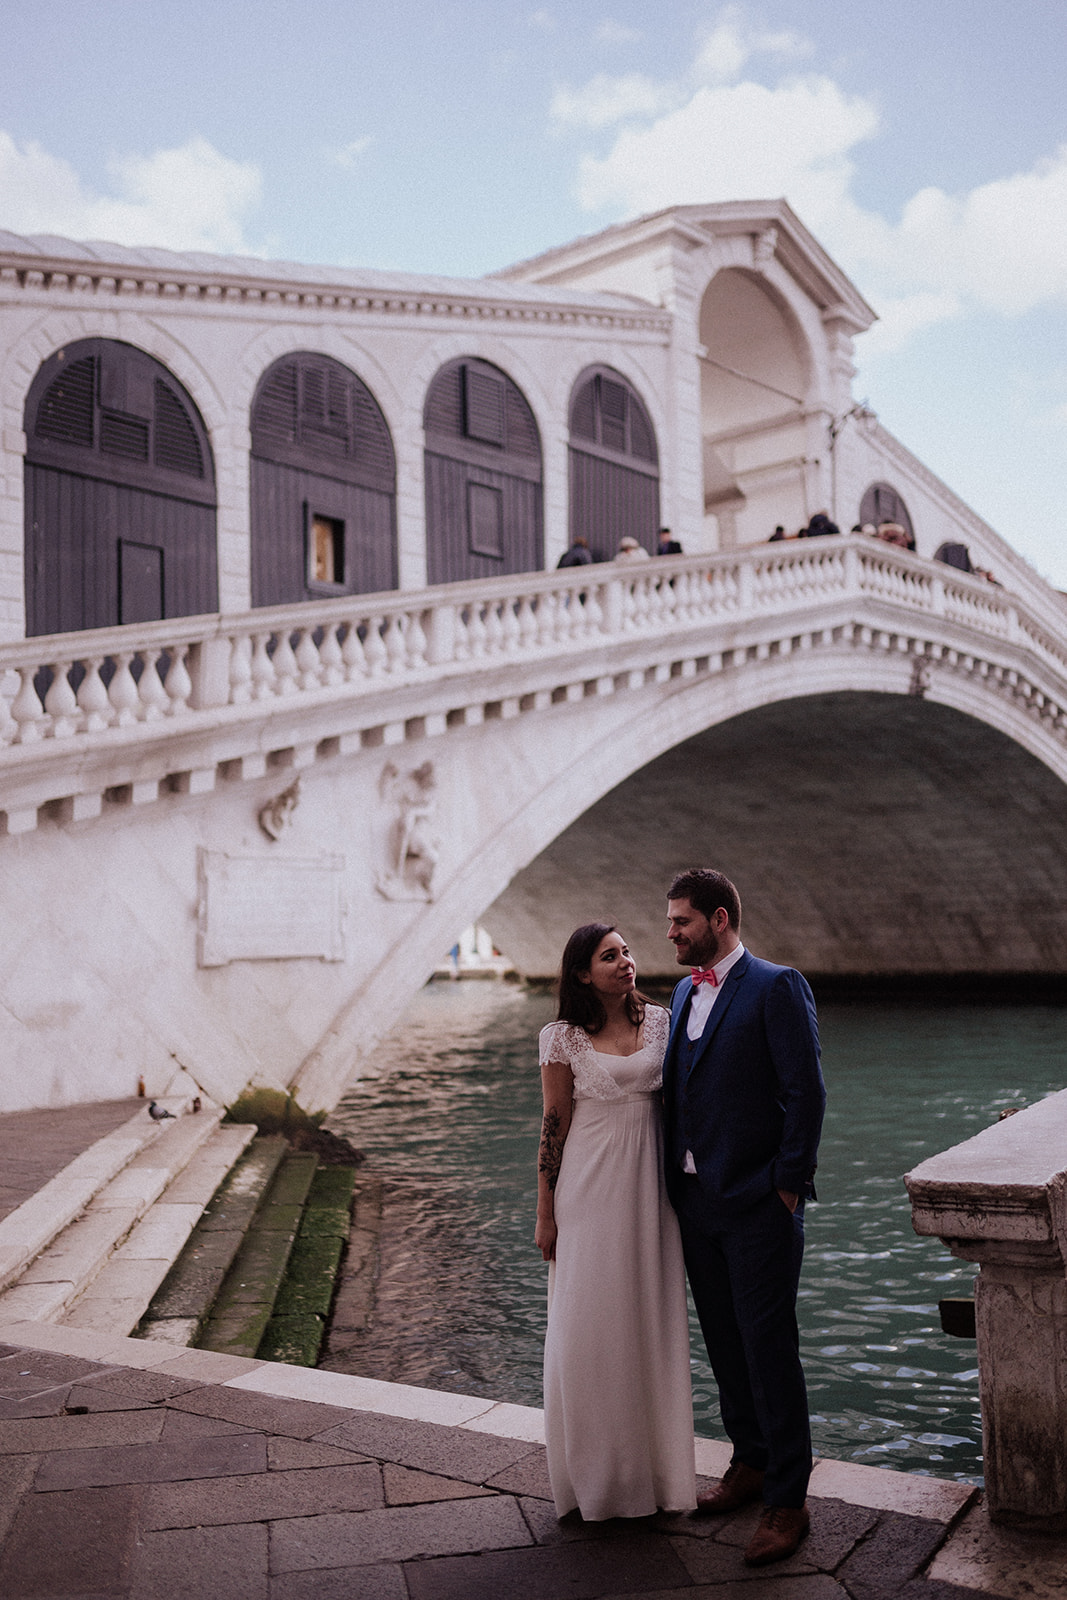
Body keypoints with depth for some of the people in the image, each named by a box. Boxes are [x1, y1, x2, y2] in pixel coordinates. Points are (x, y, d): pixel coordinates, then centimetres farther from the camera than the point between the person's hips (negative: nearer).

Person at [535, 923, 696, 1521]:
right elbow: (554, 1125, -3)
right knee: (590, 1323, 4)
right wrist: (546, 1214, -2)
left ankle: (656, 1464, 26)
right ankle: (597, 1474, 21)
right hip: (590, 1189, -3)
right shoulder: (564, 1039, -6)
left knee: (652, 1321, 10)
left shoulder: (659, 1021, 3)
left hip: (651, 1186, 3)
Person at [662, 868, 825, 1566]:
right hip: (696, 1200, 7)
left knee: (768, 1345, -1)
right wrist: (675, 1180, 12)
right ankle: (751, 1464, 34)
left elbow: (806, 1091, -14)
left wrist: (787, 1185, -14)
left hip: (758, 1202, -7)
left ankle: (788, 1502, 11)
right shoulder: (686, 991, 13)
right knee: (725, 1342, 17)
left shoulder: (777, 987, -11)